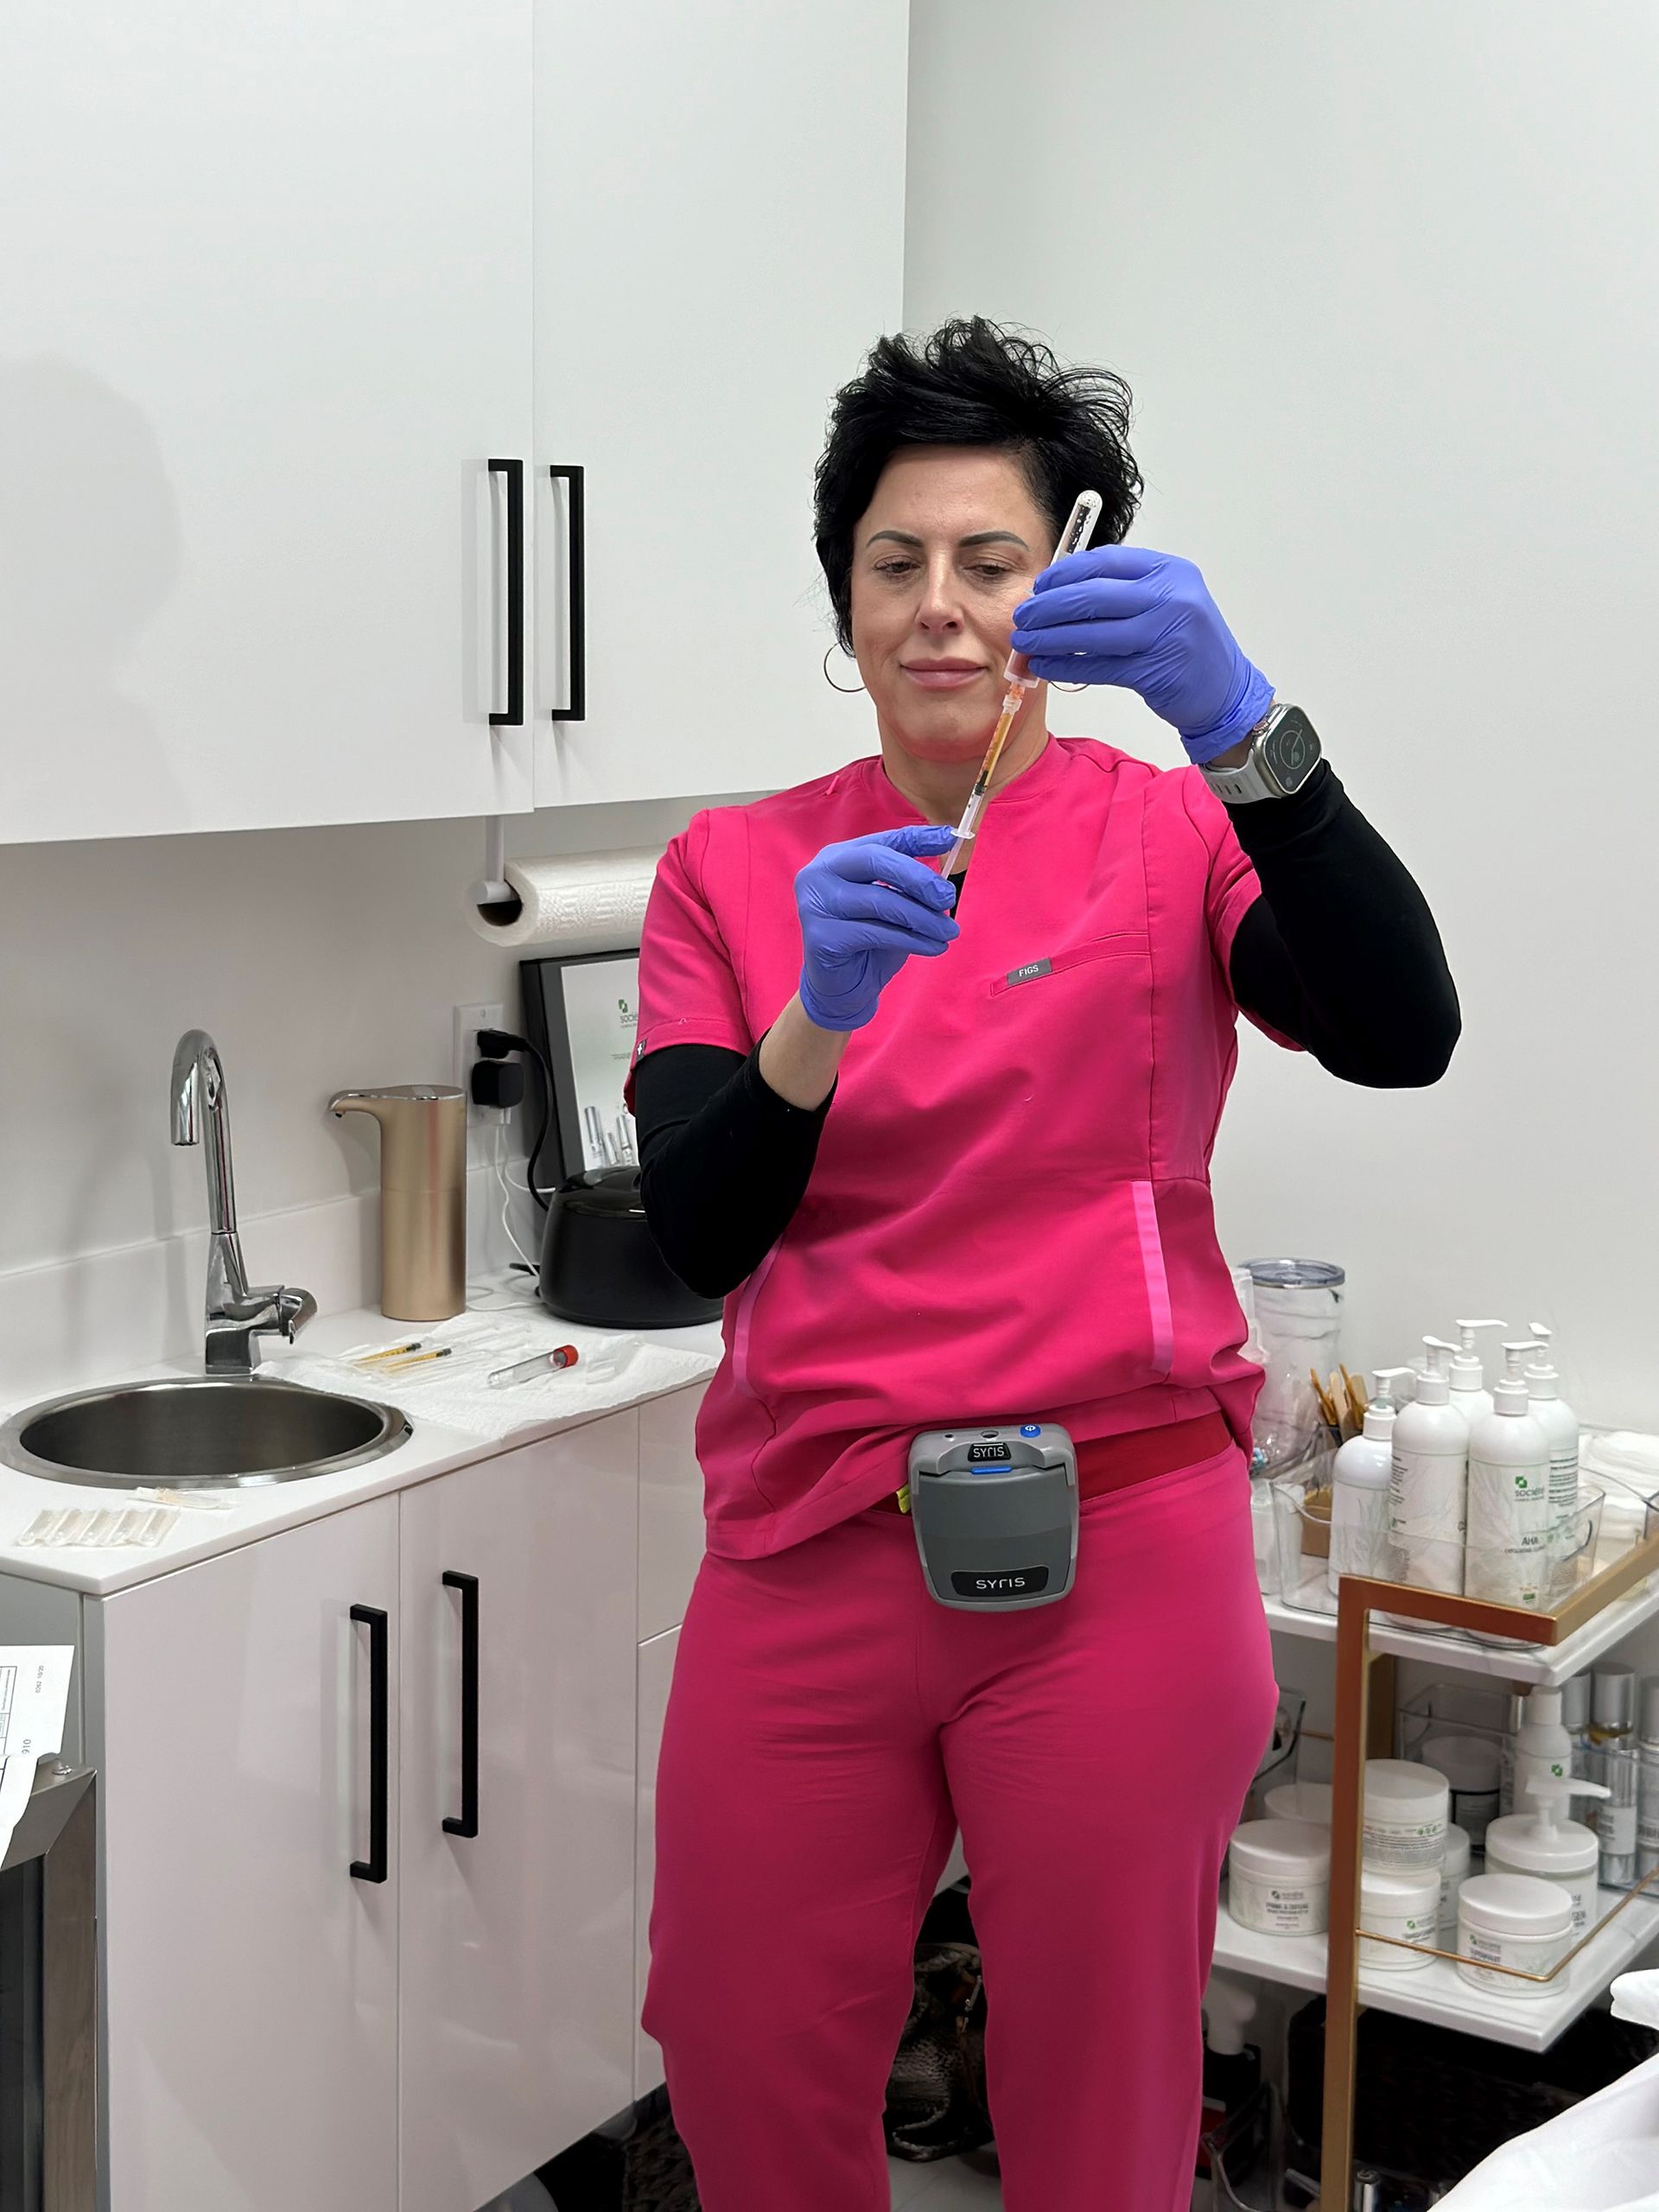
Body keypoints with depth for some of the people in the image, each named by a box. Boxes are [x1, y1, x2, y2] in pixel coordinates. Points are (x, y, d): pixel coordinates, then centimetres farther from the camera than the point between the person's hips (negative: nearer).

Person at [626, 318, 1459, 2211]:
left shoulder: (1168, 831, 1)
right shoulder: (735, 868, 5)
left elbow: (1401, 1036, -18)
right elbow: (693, 1238, -5)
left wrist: (1242, 727, -31)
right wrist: (818, 1022, -24)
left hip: (1118, 1554, -1)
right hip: (807, 1555, 2)